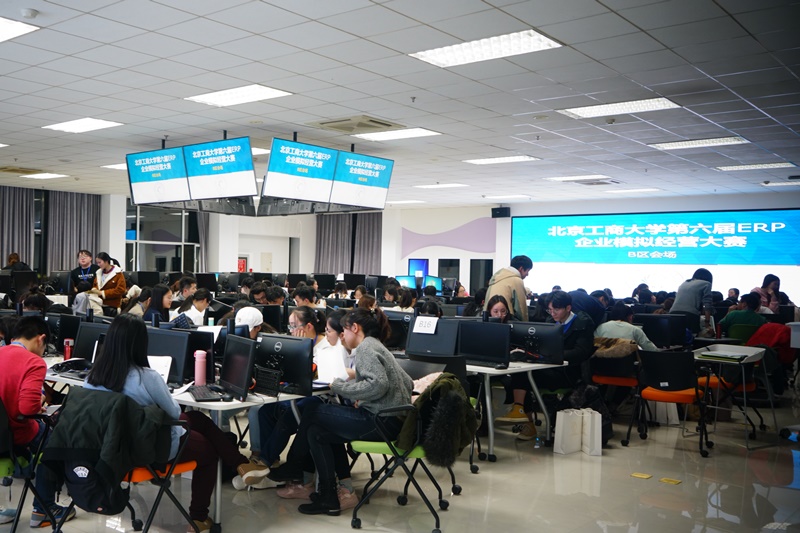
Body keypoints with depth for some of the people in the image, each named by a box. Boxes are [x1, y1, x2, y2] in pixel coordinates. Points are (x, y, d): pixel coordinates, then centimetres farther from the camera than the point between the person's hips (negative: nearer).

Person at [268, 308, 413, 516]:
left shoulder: (365, 347, -8)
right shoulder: (376, 347, 20)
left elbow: (378, 384, -24)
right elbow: (408, 383, 19)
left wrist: (339, 386, -13)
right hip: (394, 419, 10)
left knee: (312, 413, -1)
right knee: (318, 431, 13)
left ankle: (293, 466, 20)